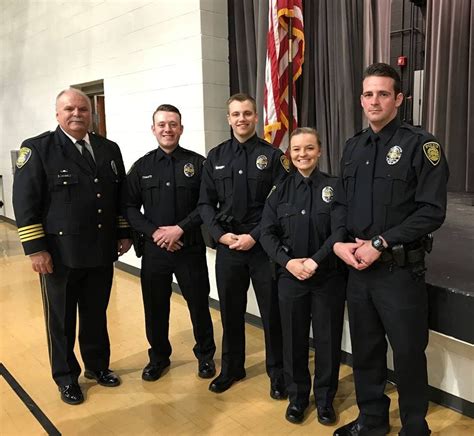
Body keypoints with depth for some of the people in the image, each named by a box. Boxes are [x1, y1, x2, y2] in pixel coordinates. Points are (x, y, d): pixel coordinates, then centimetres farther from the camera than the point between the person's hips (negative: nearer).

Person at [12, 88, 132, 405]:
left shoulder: (109, 149, 8)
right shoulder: (38, 148, -6)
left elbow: (121, 196, 13)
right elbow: (25, 201, -10)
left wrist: (124, 233, 9)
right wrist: (36, 248, -14)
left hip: (102, 251, 4)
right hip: (60, 254, -4)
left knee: (97, 314, 18)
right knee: (61, 319, 12)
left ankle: (97, 365, 39)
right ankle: (67, 377, 31)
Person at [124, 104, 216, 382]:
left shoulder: (197, 163, -1)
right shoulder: (142, 166, 5)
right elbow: (130, 207, 2)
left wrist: (180, 228, -15)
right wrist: (154, 232, -11)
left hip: (191, 248, -2)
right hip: (154, 249, 2)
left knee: (199, 304, 9)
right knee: (155, 307, 12)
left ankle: (206, 356, 31)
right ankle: (158, 357, 34)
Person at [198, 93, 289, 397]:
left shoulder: (273, 155, -2)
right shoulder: (216, 156, 7)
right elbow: (206, 203, 7)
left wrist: (255, 236, -14)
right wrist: (221, 234, -7)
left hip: (264, 245, -2)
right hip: (227, 246, 3)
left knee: (272, 311, 6)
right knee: (230, 311, 14)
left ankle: (277, 372, 25)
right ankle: (232, 368, 32)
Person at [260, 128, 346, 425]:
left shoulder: (333, 187, -2)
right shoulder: (280, 191, 5)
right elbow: (267, 233, 1)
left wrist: (316, 260, -18)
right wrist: (288, 261, -13)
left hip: (329, 277, -1)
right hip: (290, 276, 2)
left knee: (328, 339, 9)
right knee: (294, 339, 12)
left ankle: (325, 398, 30)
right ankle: (297, 395, 32)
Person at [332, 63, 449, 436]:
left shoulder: (421, 145, -8)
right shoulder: (354, 147, 11)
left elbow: (432, 211, -14)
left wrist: (380, 243, -18)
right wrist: (340, 242, -5)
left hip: (401, 270, -5)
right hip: (357, 268, 6)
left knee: (408, 353, 8)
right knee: (365, 349, 17)